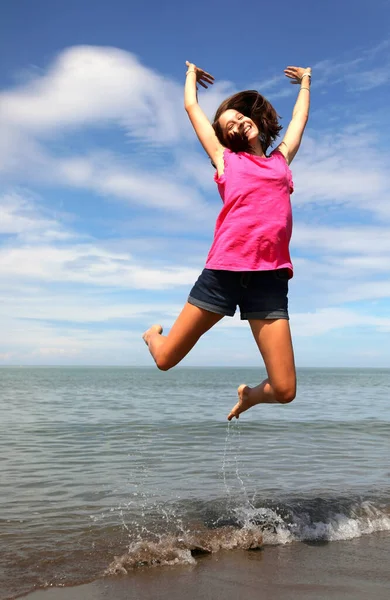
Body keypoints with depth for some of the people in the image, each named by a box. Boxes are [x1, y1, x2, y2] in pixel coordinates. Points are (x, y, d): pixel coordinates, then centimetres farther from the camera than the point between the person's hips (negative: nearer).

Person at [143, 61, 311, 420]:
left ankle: (249, 395, 30)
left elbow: (300, 117, 39)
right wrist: (192, 74, 43)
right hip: (224, 271, -1)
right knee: (165, 359, 5)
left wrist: (305, 81, 54)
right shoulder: (225, 159, 16)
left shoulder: (281, 159, 22)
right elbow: (192, 108, 25)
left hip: (270, 278, 2)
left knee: (284, 391, -6)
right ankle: (153, 334, 43)